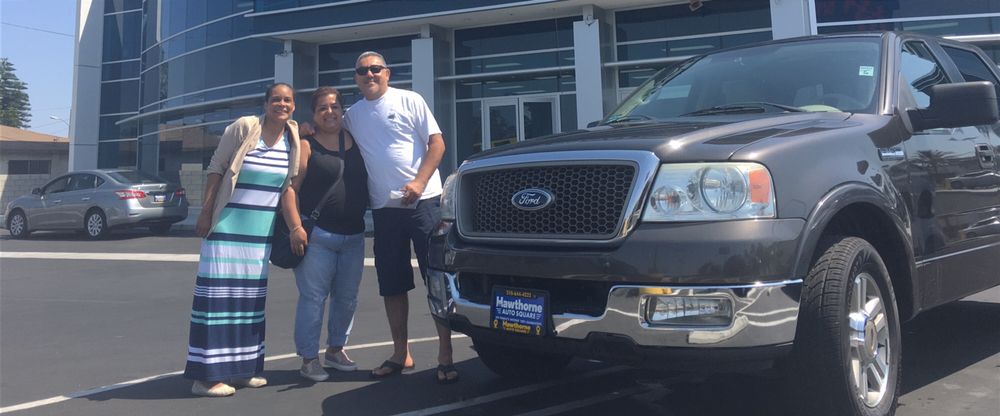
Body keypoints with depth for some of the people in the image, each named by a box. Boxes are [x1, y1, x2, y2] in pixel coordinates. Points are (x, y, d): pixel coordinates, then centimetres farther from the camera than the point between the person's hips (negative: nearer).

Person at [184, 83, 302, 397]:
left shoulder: (293, 138, 3)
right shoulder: (244, 127, -9)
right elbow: (216, 168, -7)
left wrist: (295, 226, 2)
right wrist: (205, 213, -10)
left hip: (262, 230, 5)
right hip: (227, 224, -5)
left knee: (252, 294, 11)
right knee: (220, 293, -5)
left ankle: (242, 366, 21)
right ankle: (207, 374, 1)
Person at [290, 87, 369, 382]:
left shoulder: (355, 141, 10)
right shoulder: (306, 145, -2)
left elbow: (367, 179, 18)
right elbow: (292, 188, -8)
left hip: (353, 236, 5)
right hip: (317, 235, -5)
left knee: (347, 297, 12)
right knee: (313, 297, -3)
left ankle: (335, 349, 29)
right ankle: (309, 358, 8)